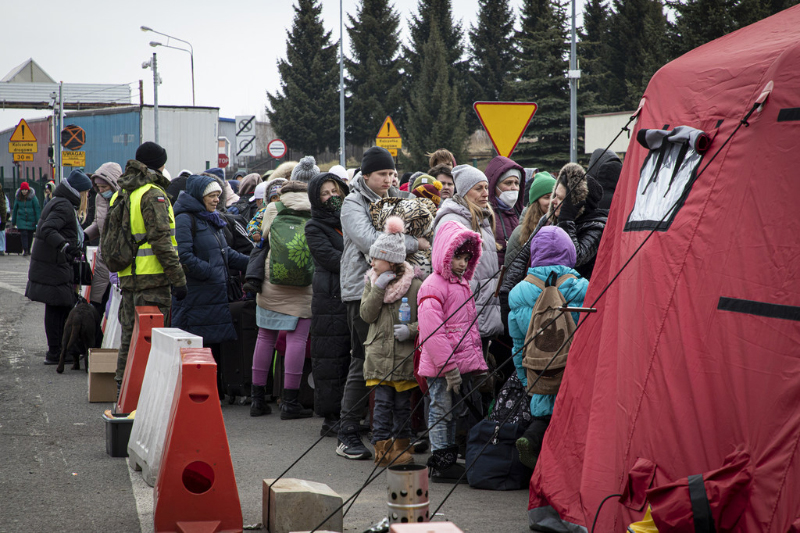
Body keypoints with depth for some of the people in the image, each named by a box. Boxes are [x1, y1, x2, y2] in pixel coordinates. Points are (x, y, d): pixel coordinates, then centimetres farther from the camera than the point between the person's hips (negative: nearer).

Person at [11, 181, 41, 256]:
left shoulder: (33, 198, -5)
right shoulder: (18, 198, 3)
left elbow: (37, 209, -5)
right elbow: (15, 210, 11)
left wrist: (38, 221, -12)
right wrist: (13, 222, 12)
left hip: (31, 219, -1)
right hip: (21, 219, 1)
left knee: (30, 235, 7)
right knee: (24, 234, -13)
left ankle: (28, 250, 22)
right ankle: (25, 250, -14)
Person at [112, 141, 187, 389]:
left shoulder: (121, 193, 15)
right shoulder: (153, 194, -12)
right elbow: (162, 240, -18)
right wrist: (178, 278, -16)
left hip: (127, 276, 8)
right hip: (152, 277, -8)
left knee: (130, 335, 15)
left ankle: (123, 387, 21)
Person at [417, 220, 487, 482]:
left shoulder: (462, 284, 16)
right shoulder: (433, 286, -13)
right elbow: (432, 331, -20)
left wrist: (477, 361, 20)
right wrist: (448, 367, -22)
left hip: (463, 364, 9)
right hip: (441, 367, -9)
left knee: (454, 412, 14)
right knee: (442, 411, -1)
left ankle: (449, 459, 23)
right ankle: (441, 464, 4)